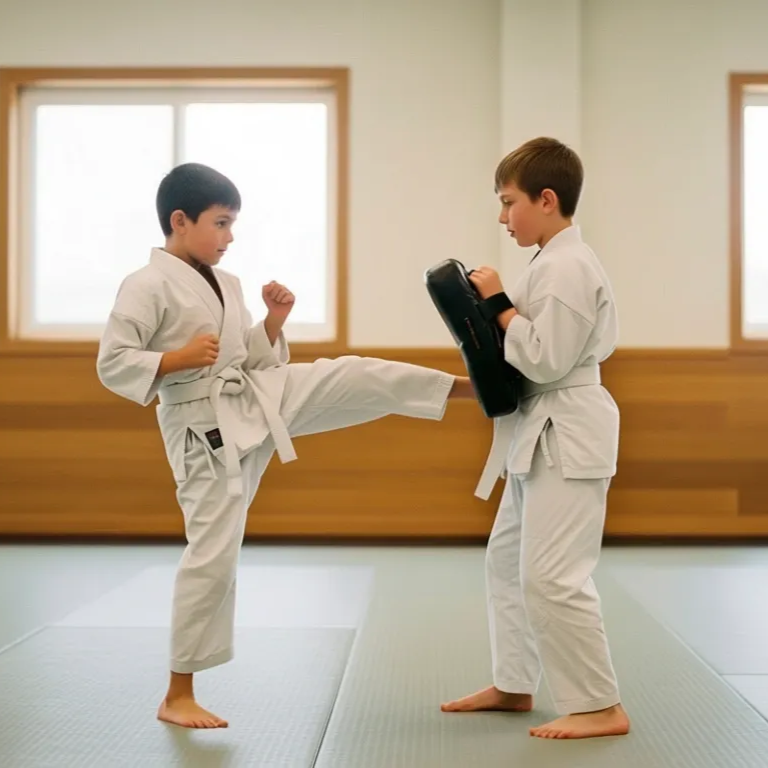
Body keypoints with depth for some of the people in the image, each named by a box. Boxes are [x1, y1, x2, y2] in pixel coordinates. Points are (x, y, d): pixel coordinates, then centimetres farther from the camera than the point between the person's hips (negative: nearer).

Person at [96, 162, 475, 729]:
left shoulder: (226, 284, 9)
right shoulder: (147, 286, -13)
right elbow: (111, 363, -17)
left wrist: (274, 322, -2)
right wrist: (180, 357, -26)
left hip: (259, 400, 7)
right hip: (206, 428, -6)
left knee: (355, 376, -5)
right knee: (214, 554, -4)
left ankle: (472, 387, 8)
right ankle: (178, 696, 9)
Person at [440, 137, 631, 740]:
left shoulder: (566, 267, -18)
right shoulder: (555, 261, 14)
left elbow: (545, 360, -23)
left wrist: (499, 306, -15)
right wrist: (492, 309, 8)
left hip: (566, 439, -11)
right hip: (544, 435, 11)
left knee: (552, 576, -11)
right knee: (508, 559, 17)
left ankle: (601, 707, 0)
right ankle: (514, 685, 29)